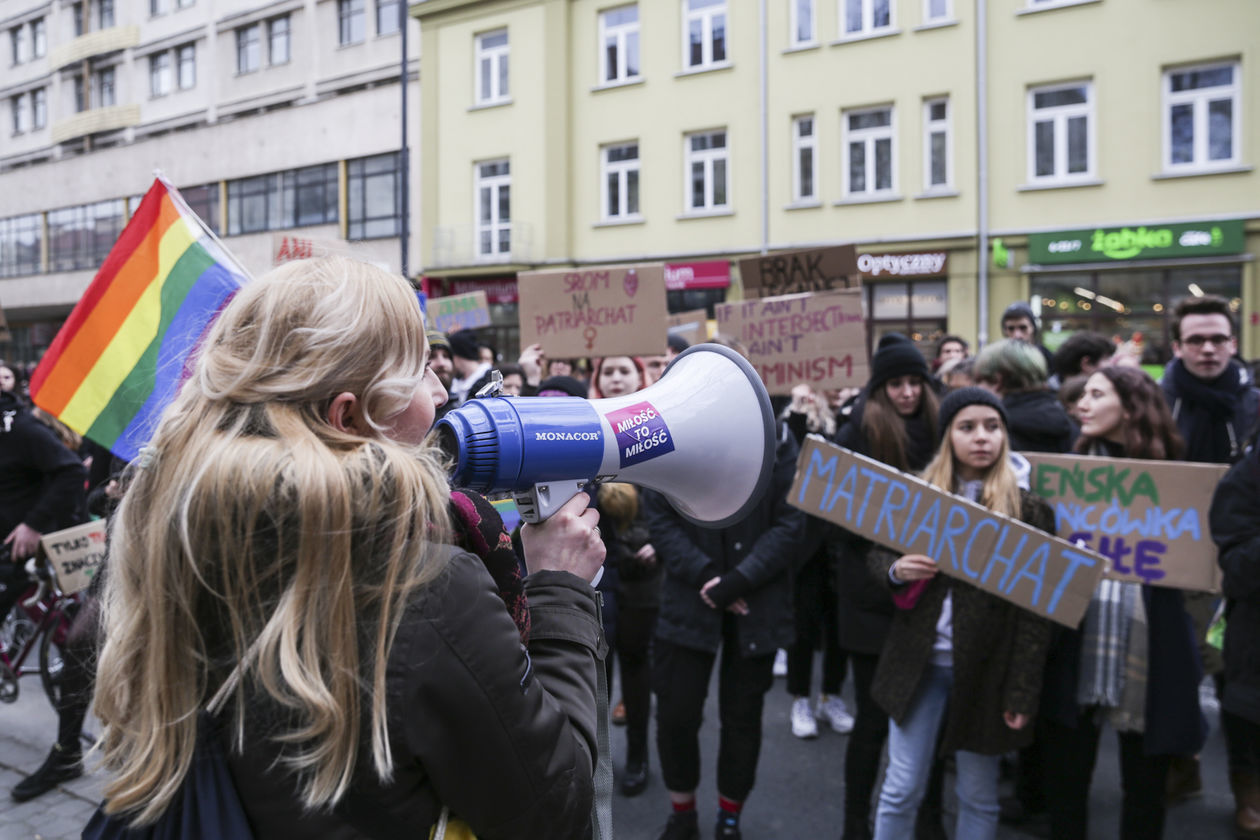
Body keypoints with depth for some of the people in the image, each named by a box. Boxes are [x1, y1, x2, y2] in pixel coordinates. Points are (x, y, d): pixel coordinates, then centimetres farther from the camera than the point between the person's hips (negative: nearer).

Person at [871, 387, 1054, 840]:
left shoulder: (1027, 506, -6)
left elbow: (1035, 607, -7)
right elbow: (877, 554, 10)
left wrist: (1022, 689, -10)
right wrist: (897, 569, -15)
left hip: (986, 669, -2)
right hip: (919, 662, 2)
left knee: (978, 796, 14)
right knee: (901, 789, 9)